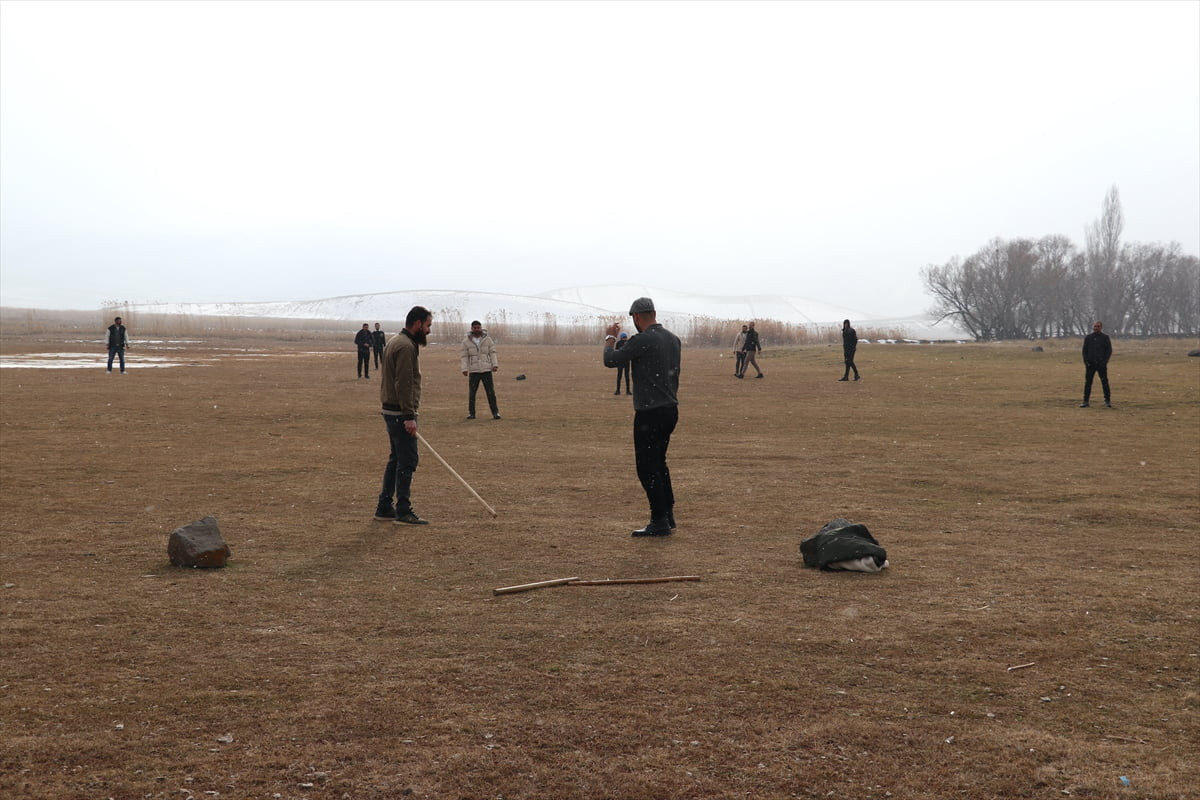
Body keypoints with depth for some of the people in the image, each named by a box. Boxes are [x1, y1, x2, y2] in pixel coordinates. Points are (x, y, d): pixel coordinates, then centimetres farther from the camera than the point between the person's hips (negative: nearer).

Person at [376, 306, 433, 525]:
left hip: (392, 410, 11)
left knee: (397, 459, 15)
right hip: (400, 413, -11)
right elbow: (404, 384, -23)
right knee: (407, 460, -8)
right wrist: (409, 416, -23)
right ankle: (403, 511, -6)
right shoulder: (406, 346, -17)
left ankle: (385, 507, 19)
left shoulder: (396, 342, 16)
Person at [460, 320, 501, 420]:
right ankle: (471, 413, 8)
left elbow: (492, 353, 4)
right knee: (471, 393, -1)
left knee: (491, 392, -3)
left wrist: (495, 365, -7)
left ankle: (495, 412, -1)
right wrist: (464, 369, -9)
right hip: (473, 371, 0)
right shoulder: (466, 342, 3)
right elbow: (464, 356, 1)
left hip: (486, 370, 0)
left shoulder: (487, 339, 5)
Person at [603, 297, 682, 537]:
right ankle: (668, 515, 24)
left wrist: (610, 338, 6)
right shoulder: (673, 339, 10)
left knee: (647, 467, -2)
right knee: (659, 463, 20)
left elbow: (610, 360, -9)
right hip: (671, 409, 9)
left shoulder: (641, 341, -16)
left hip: (650, 413, -8)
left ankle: (660, 522, -1)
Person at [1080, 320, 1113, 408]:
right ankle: (1086, 401, 5)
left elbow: (1109, 350, 2)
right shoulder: (1088, 337, 9)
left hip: (1101, 364, -2)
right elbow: (1084, 350, 11)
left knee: (1105, 382, -2)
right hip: (1090, 364, 2)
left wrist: (1105, 362, -8)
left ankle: (1108, 401, 4)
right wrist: (1085, 362, -1)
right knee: (1087, 383, 1)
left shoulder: (1105, 337, 2)